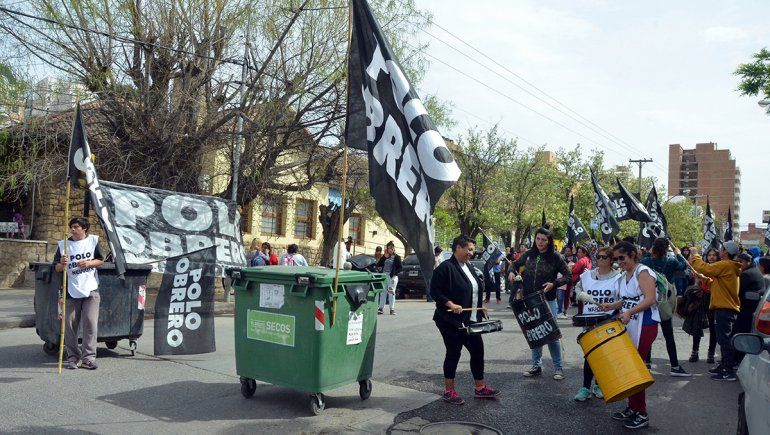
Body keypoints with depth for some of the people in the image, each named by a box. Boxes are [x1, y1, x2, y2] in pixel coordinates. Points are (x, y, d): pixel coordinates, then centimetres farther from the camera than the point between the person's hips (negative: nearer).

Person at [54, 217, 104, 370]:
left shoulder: (93, 240, 5)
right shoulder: (63, 244, 5)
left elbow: (101, 260, 9)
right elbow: (57, 268, 4)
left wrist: (89, 263, -10)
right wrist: (62, 264, -19)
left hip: (91, 289, -1)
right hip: (71, 290, 1)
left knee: (90, 323, -6)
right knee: (70, 325, 3)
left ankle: (88, 356, -2)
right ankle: (73, 357, 14)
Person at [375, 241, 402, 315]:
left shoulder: (397, 257, 2)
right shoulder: (384, 257, 12)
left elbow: (400, 268, -2)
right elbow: (378, 265, 1)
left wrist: (394, 273, -16)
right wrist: (384, 257, -6)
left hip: (392, 277, -4)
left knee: (391, 293, -1)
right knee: (383, 292, 5)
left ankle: (392, 309, 4)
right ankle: (381, 308, 10)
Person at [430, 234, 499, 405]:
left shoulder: (470, 267, 12)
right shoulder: (445, 267, -14)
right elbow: (434, 291, -17)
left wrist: (480, 310, 13)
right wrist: (451, 304, -25)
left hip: (471, 320, 8)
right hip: (451, 321, -8)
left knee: (477, 350, 10)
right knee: (453, 353, 1)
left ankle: (480, 388, 24)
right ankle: (449, 391, 15)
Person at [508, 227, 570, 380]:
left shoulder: (555, 257, -6)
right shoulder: (528, 254, 5)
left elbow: (568, 275, -4)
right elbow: (516, 264, 20)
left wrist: (554, 283, -18)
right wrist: (512, 272, -2)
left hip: (548, 300, -4)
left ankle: (558, 367, 11)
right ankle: (536, 366, 22)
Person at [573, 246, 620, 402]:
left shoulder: (618, 277, -5)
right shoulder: (587, 274, 7)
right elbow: (578, 287, 23)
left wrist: (611, 305, -24)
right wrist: (580, 295, 4)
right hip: (589, 319, 2)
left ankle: (599, 385, 24)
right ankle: (586, 387, 5)